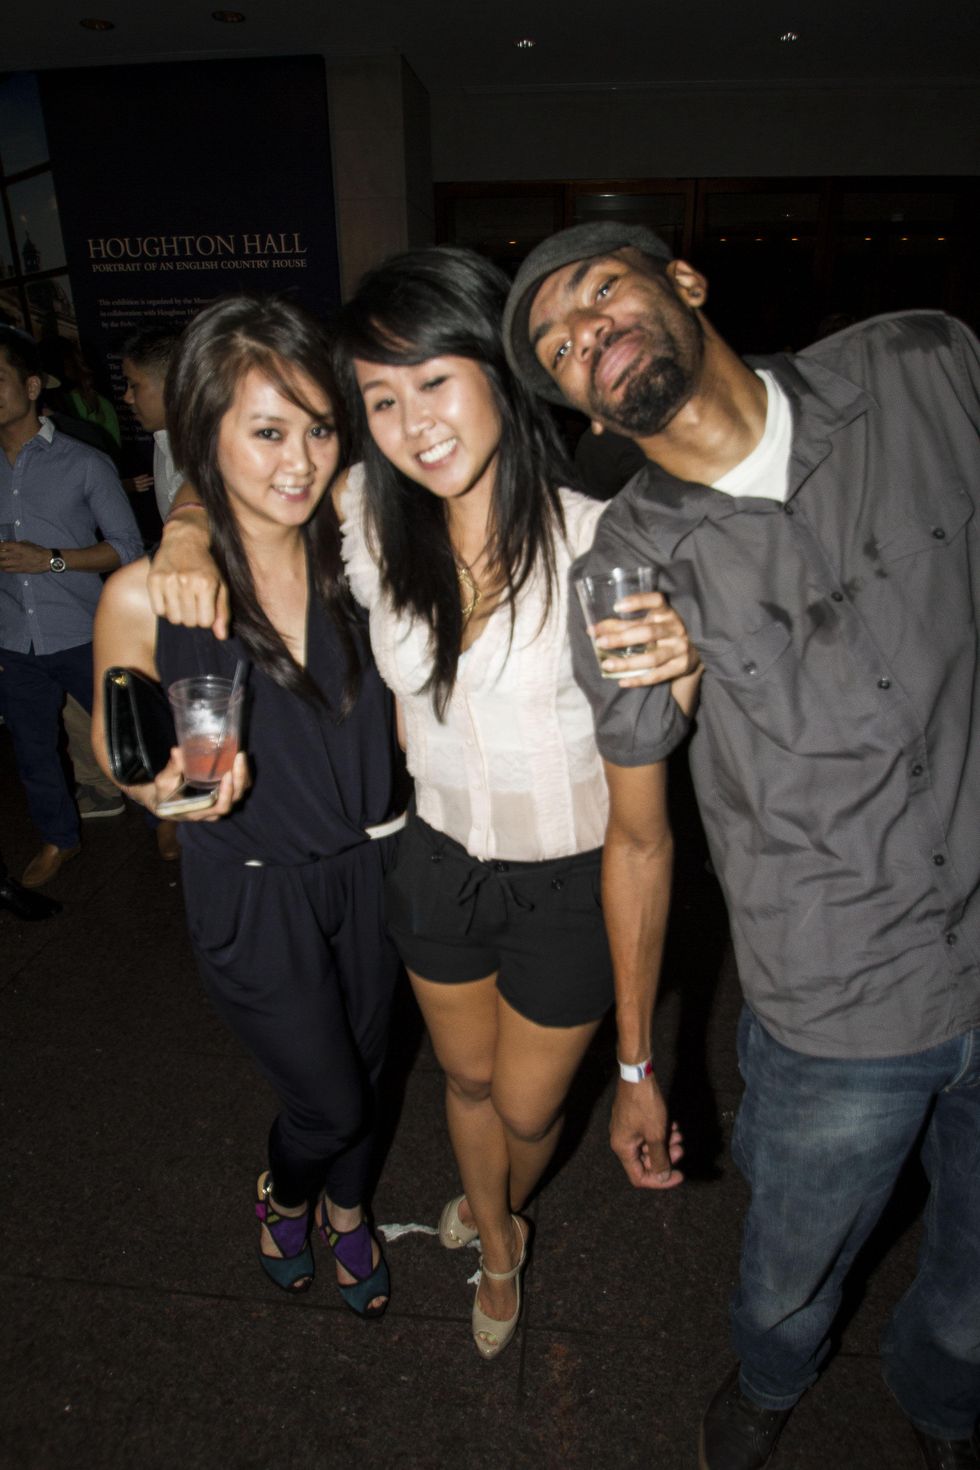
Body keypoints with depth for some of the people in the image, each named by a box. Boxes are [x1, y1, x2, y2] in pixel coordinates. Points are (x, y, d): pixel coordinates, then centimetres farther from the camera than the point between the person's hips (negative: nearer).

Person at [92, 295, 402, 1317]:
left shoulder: (356, 556, -12)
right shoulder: (145, 598, -20)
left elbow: (401, 717, 1)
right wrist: (172, 790, -23)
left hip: (368, 870, 3)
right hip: (251, 896, -3)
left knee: (362, 1069, 25)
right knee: (330, 1103, 14)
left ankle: (346, 1211, 59)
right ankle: (284, 1195, 53)